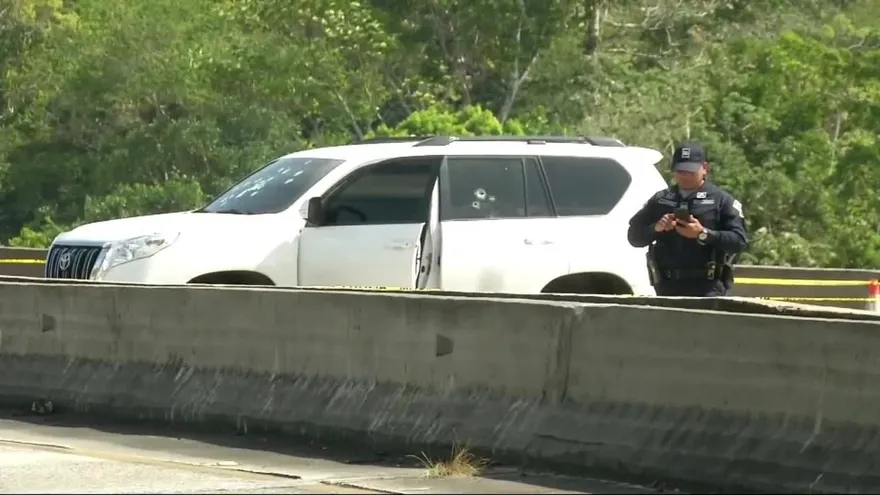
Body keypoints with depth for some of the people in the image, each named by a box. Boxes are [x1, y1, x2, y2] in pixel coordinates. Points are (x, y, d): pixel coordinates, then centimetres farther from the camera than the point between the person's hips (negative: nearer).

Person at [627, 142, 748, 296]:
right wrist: (655, 228, -6)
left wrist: (703, 234, -17)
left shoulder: (721, 200, 6)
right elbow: (634, 236, 15)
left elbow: (740, 241, -5)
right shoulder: (660, 200, 18)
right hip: (668, 286, 5)